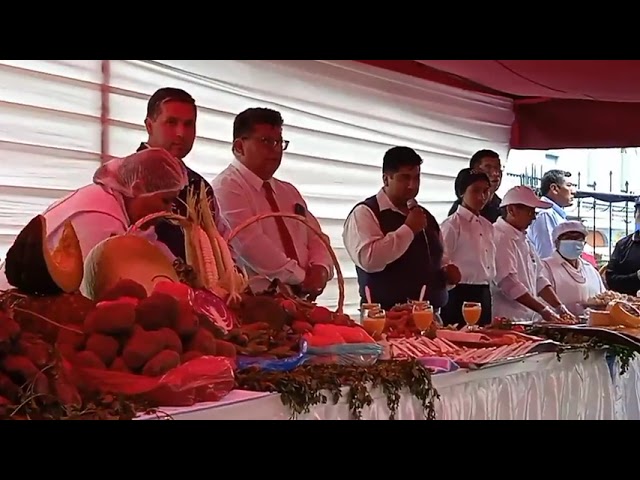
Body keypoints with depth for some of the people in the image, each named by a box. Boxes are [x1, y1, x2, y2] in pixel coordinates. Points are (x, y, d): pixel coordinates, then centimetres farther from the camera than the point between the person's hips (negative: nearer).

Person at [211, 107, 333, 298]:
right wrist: (301, 278, -14)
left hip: (299, 299, 7)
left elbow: (316, 239, 17)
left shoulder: (289, 192, 20)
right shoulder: (227, 187, -6)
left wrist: (320, 269, -5)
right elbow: (250, 244, -17)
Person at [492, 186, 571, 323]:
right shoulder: (500, 237, -12)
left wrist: (560, 307, 5)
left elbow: (539, 279, 18)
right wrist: (544, 311, -17)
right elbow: (509, 284, -19)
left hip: (529, 319, 8)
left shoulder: (523, 239, 18)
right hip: (507, 321, -8)